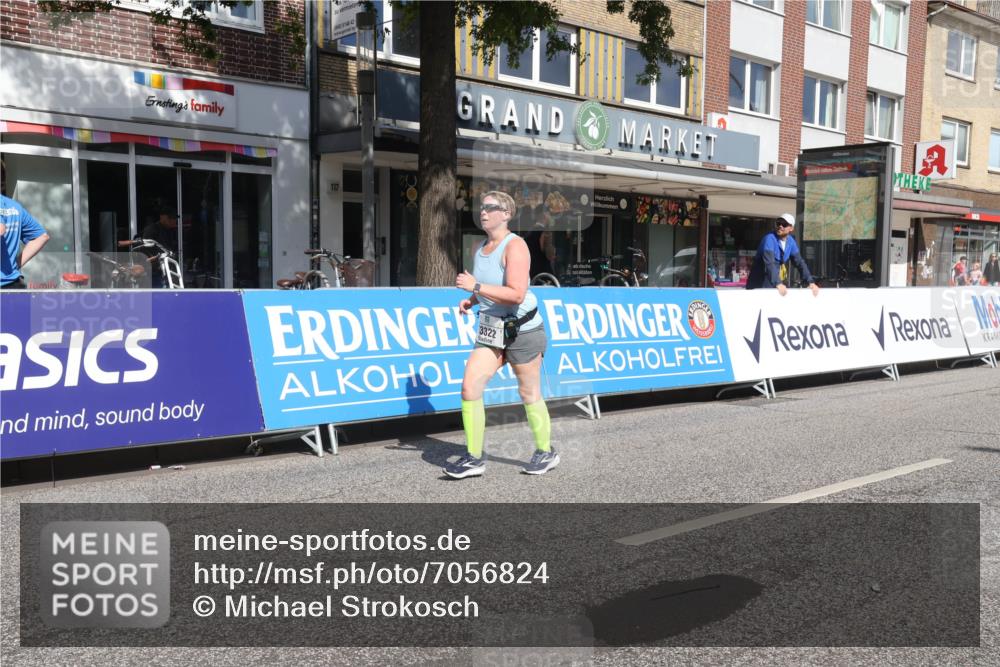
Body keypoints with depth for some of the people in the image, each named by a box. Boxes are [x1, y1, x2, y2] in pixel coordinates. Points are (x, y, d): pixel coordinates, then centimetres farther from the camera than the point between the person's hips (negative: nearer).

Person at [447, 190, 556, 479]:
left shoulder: (515, 246, -16)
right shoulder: (482, 247, 10)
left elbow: (517, 294, -27)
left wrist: (476, 286, -27)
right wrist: (471, 301, 5)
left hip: (522, 330, -7)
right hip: (491, 330, 7)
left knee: (529, 395, 6)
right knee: (469, 387, -5)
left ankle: (546, 452, 26)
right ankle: (474, 458, 3)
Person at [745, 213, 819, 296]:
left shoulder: (791, 241, 3)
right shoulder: (769, 238, -17)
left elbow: (799, 262, 4)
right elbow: (769, 263, -29)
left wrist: (810, 282, -8)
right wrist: (778, 283, -40)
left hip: (778, 286, 6)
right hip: (759, 285, -6)